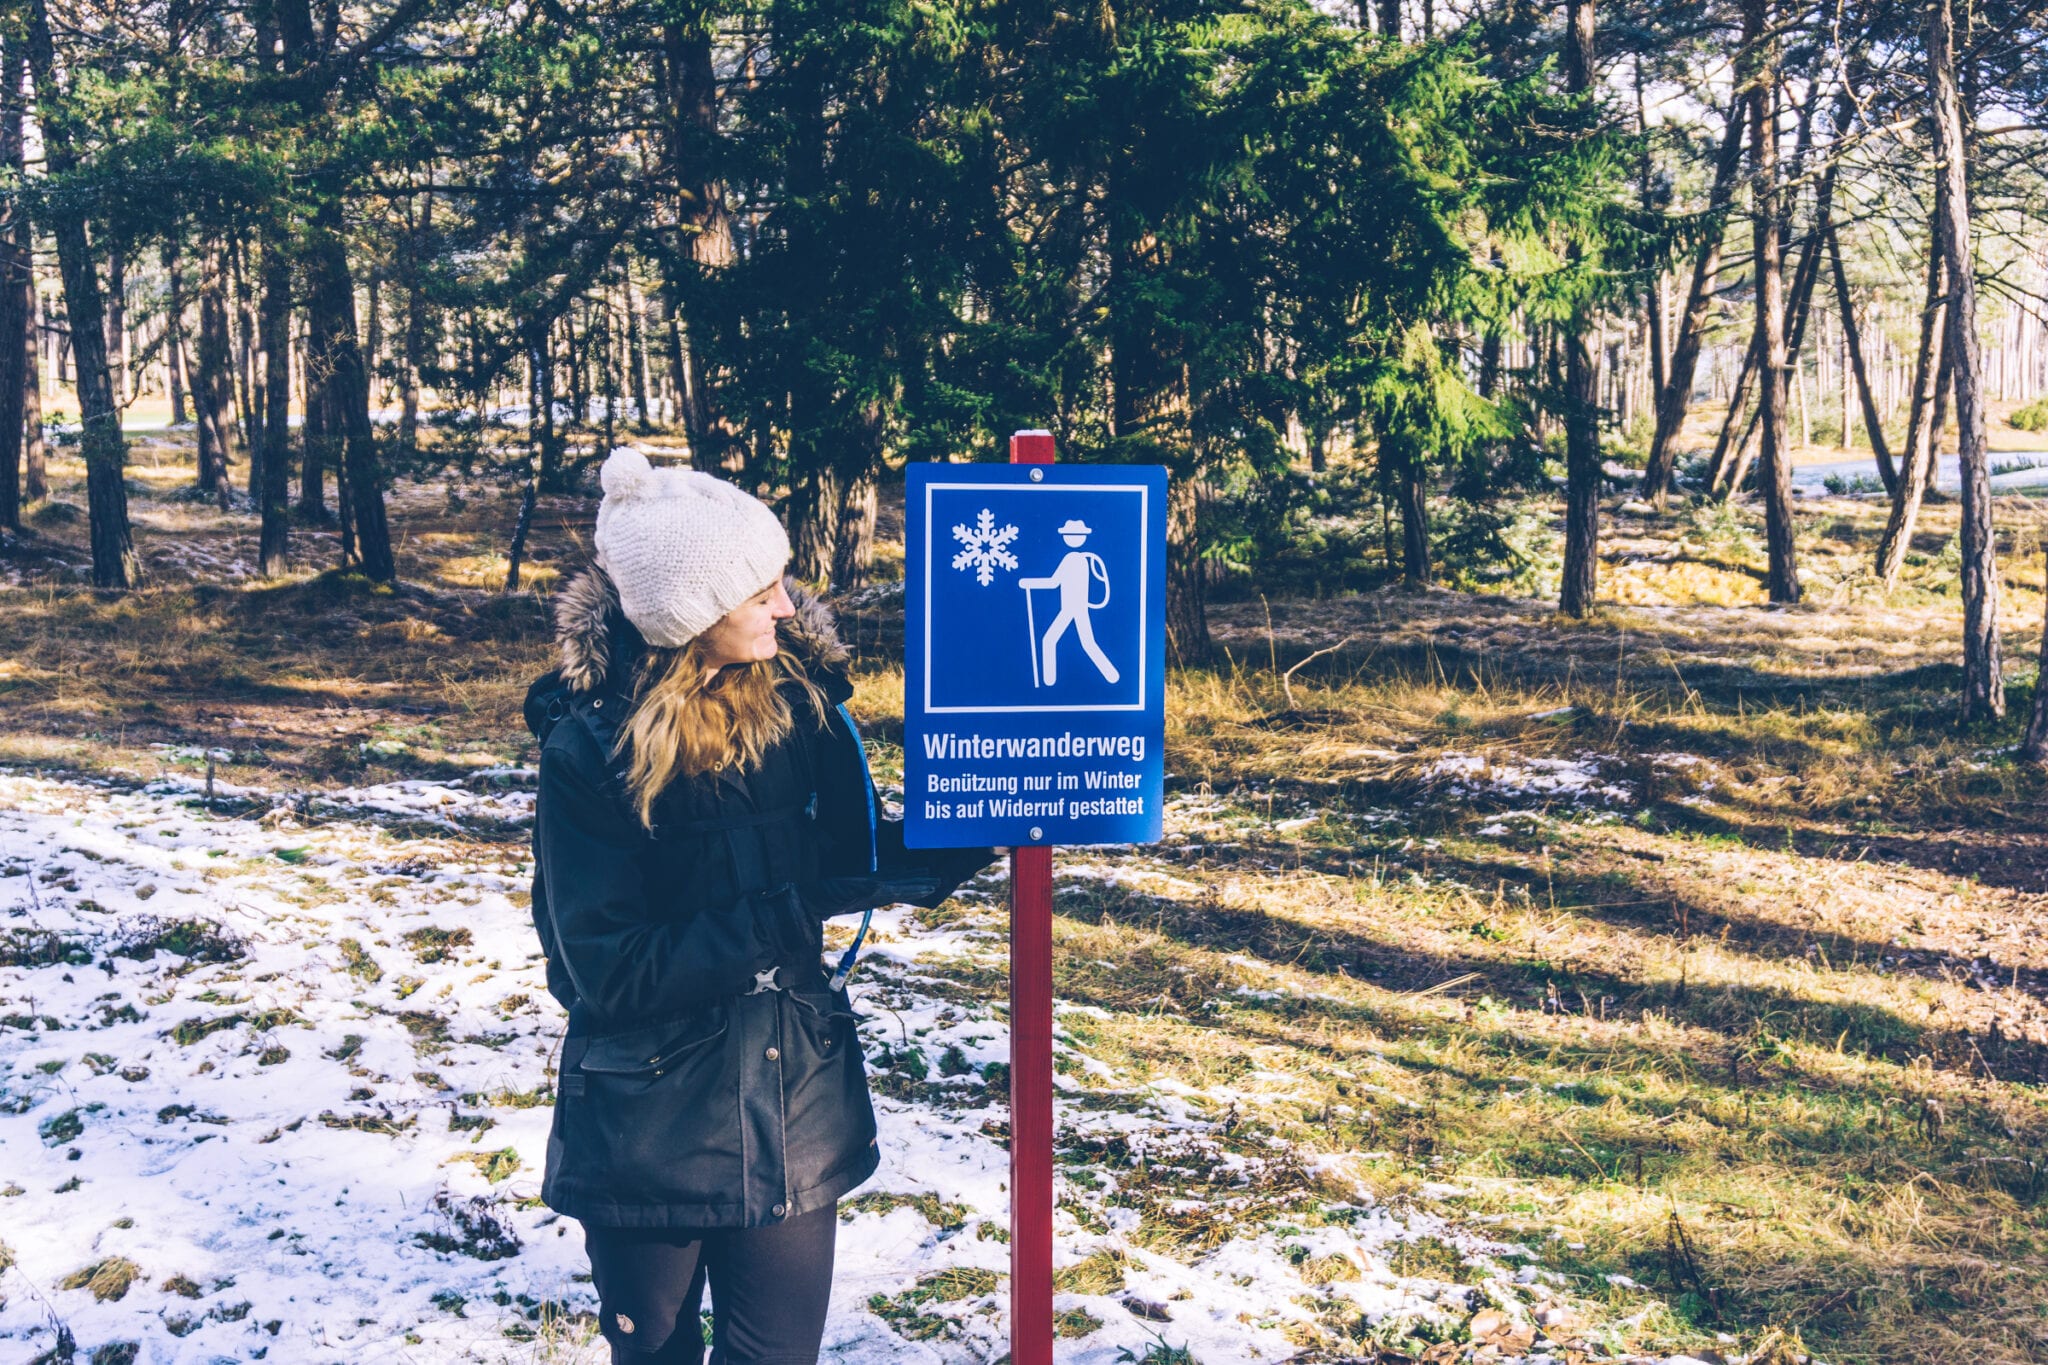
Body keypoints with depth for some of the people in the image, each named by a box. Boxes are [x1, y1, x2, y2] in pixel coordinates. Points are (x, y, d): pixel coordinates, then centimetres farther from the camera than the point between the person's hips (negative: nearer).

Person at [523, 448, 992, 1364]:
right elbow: (608, 971, -19)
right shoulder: (589, 745, -17)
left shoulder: (798, 700, -6)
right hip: (647, 1127, -3)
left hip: (792, 1108, 3)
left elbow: (854, 854, 3)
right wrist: (789, 911, -23)